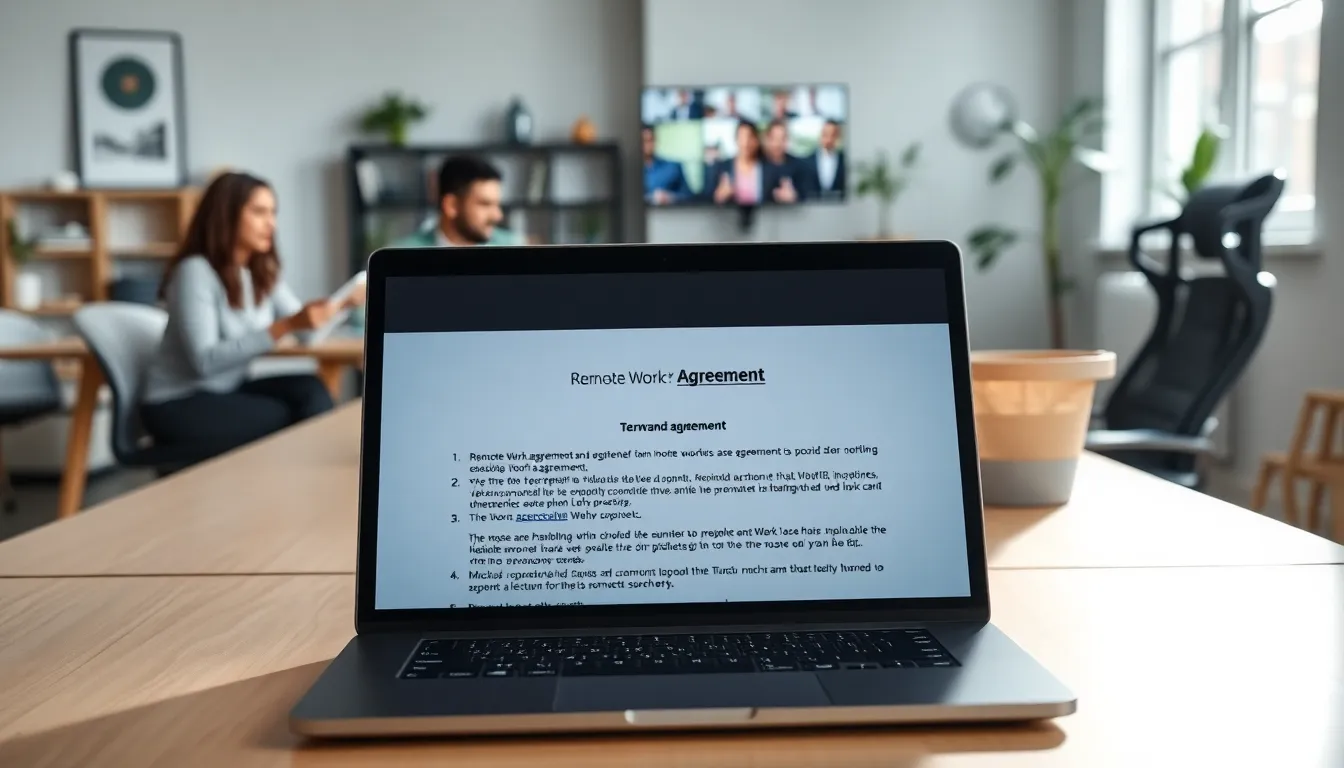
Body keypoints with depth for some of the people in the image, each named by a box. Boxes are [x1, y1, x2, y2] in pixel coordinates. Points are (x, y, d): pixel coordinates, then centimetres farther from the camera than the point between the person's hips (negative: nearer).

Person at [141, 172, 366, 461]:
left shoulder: (263, 272, 6)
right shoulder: (195, 271, -18)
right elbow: (205, 361, -28)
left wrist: (340, 305, -19)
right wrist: (286, 326, -33)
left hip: (228, 391, 7)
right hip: (176, 405, -6)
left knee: (310, 390, -18)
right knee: (285, 418, -23)